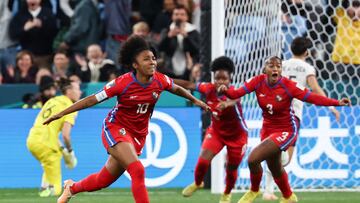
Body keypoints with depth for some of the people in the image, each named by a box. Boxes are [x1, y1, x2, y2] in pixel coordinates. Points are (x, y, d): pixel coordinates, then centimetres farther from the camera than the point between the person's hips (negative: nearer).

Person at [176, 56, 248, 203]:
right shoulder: (209, 89, -20)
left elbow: (235, 99, -58)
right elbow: (188, 85, -7)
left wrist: (227, 103, -82)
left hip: (237, 135, -3)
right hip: (216, 131, 3)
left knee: (231, 169, 8)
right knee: (203, 160, -13)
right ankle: (197, 183, 21)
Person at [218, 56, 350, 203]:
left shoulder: (288, 85, -22)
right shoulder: (259, 81, -12)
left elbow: (312, 97, -24)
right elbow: (237, 93, -18)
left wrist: (337, 103, -34)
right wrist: (226, 90, -41)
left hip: (286, 130, -5)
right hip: (268, 129, 5)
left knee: (253, 159, -19)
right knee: (275, 168, 21)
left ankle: (254, 191, 10)